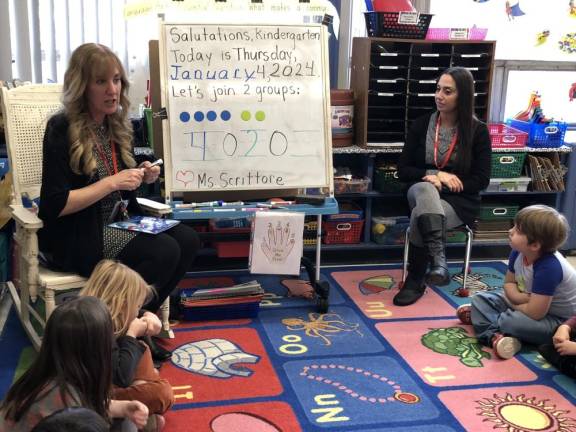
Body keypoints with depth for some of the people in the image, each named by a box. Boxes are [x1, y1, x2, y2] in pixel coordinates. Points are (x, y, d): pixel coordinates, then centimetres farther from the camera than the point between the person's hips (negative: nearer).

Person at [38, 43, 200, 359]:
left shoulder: (115, 125, 7)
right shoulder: (62, 130, -16)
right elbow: (55, 206, -21)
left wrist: (141, 178, -3)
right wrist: (112, 182, -23)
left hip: (115, 223, 8)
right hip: (73, 237, -8)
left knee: (187, 239, -11)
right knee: (163, 251, -25)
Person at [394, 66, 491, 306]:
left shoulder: (478, 130, -4)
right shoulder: (421, 125, 3)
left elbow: (481, 180, -4)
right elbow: (403, 170, 2)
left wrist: (445, 183, -16)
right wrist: (435, 175, -14)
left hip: (459, 200, -1)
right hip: (423, 191, 2)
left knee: (420, 215, -33)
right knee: (425, 189, -37)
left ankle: (415, 281, -21)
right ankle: (438, 261, -51)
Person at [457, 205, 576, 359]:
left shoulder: (549, 267, -35)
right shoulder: (518, 252, -11)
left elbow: (534, 313, -34)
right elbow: (509, 283, 4)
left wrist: (513, 305, -14)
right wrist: (517, 297, -18)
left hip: (557, 320, -9)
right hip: (532, 303, 9)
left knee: (513, 322, -35)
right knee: (479, 298, 4)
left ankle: (480, 317, -9)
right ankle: (493, 335, -16)